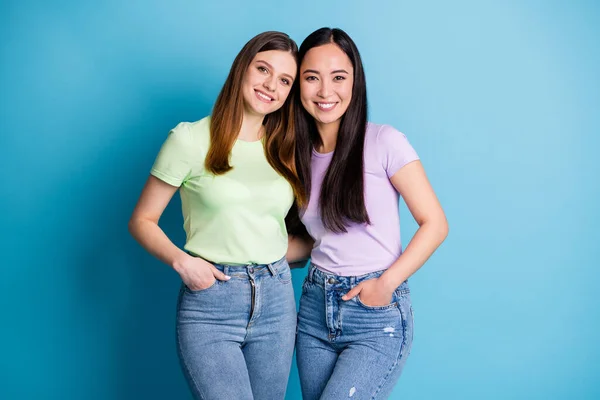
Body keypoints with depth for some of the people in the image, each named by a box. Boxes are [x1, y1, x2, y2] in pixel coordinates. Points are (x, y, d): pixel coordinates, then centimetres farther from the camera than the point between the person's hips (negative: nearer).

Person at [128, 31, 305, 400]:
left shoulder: (285, 152, 9)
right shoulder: (191, 139, -5)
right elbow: (142, 221, -1)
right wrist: (181, 261, -16)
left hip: (277, 298, 5)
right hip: (210, 300, -4)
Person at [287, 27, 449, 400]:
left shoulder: (384, 142, -10)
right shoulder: (298, 156, 6)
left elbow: (435, 224, -9)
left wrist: (388, 282, -17)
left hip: (378, 313, -5)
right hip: (315, 308, 5)